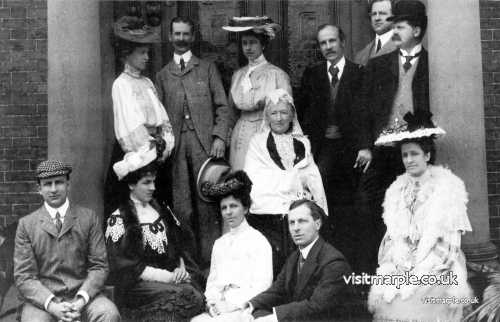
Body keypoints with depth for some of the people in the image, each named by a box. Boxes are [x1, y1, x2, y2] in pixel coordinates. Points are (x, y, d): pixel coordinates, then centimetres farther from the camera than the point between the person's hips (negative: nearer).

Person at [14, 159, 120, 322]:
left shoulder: (89, 218, 6)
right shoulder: (26, 224, 5)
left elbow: (99, 266, 2)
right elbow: (24, 276, -1)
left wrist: (81, 300, -16)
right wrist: (52, 306, -17)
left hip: (82, 294, 1)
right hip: (42, 300, -1)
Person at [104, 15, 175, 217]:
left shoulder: (148, 83, 14)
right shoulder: (121, 84, -6)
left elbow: (163, 118, 10)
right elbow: (131, 125, -14)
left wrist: (165, 142, -5)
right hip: (132, 153, -6)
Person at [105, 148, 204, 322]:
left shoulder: (161, 210, 14)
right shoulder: (118, 219, -4)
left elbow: (178, 245, 18)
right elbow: (127, 267, -9)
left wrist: (180, 268, -3)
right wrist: (169, 277, -13)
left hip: (171, 277, 5)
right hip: (136, 285, -5)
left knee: (198, 293, -27)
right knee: (192, 298, -29)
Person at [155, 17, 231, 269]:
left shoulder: (208, 68, 13)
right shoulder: (162, 75, 18)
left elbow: (221, 106, 7)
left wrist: (219, 137, -6)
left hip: (204, 142, -1)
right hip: (175, 146, 2)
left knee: (207, 203, -5)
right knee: (180, 206, -1)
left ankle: (210, 259, 0)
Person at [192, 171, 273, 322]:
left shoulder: (258, 241, 0)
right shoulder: (219, 244, 20)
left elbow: (262, 284, -8)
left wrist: (231, 305, -13)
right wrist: (212, 302, 0)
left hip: (244, 309, -5)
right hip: (220, 308, 5)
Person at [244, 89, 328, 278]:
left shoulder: (303, 143, 19)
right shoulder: (258, 142, 12)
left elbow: (313, 179, 14)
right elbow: (255, 179, -1)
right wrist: (294, 178, -3)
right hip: (266, 216, -2)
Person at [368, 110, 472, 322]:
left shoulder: (448, 188, -2)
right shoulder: (397, 190, 13)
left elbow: (449, 243, -7)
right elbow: (392, 235, 11)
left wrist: (419, 272, -14)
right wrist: (398, 263, -7)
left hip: (435, 273, -3)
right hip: (399, 271, 4)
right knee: (387, 305, -18)